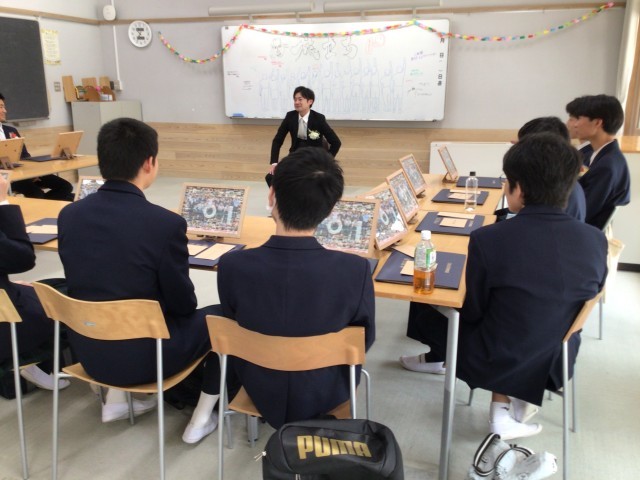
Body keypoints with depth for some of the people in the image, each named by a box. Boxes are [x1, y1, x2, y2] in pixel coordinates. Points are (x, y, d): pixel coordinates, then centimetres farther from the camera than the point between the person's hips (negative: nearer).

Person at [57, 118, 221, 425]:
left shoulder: (69, 215, -7)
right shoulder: (166, 224, -24)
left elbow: (82, 284, 7)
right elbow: (183, 304, -13)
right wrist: (181, 306, 11)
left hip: (88, 350, 6)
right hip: (144, 355, -5)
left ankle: (117, 395, 30)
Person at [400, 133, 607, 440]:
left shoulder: (488, 239, -24)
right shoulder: (595, 240, -12)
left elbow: (471, 312, -11)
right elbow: (588, 298, 5)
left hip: (497, 362, -2)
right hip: (557, 361, 3)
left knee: (426, 314, 18)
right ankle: (511, 403, 22)